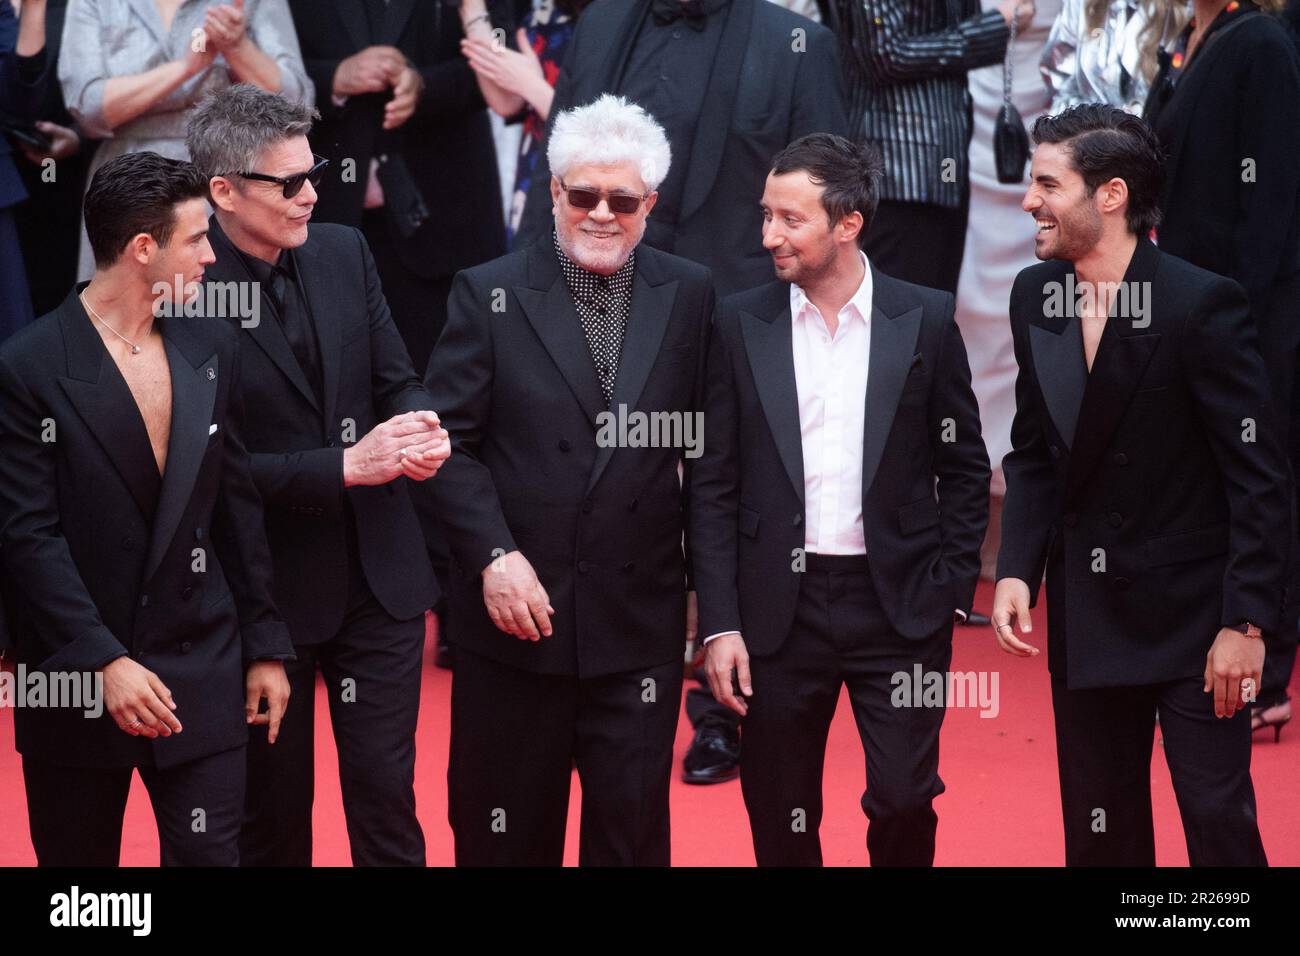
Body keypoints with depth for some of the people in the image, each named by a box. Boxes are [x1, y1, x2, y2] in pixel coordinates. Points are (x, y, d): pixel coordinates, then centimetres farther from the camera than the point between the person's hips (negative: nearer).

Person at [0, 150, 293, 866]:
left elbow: (238, 510, 11)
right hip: (75, 682, -3)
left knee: (210, 853, 0)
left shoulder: (213, 353, 6)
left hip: (201, 668, 3)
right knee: (78, 858, 9)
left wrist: (265, 646, 10)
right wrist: (104, 663, -20)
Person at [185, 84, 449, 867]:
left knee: (386, 790, 6)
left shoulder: (343, 253, 3)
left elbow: (397, 381, 9)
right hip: (266, 588, -4)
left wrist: (422, 431, -14)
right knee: (272, 808, 11)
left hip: (377, 569, 4)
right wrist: (347, 465, -22)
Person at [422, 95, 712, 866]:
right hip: (515, 614, -1)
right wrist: (494, 555, -14)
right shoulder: (488, 295, -1)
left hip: (640, 623, 1)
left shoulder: (689, 296, 4)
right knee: (506, 832, 9)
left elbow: (704, 449, 7)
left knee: (632, 830, 6)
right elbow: (452, 443, -4)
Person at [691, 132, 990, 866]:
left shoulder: (926, 320, 0)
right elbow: (715, 487, 3)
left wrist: (948, 593, -1)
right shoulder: (742, 324, 2)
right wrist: (720, 624, -3)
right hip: (781, 606, 1)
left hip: (898, 607, -1)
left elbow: (964, 469, 6)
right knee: (780, 819, 6)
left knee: (904, 802, -5)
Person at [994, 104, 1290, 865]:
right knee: (1099, 832, 12)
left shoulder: (1202, 304, -15)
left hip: (1194, 619, -6)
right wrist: (1017, 570, -2)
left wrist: (1245, 622, -17)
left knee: (1219, 824, -3)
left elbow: (1260, 477, -14)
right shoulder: (1035, 297, 3)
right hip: (1087, 622, 6)